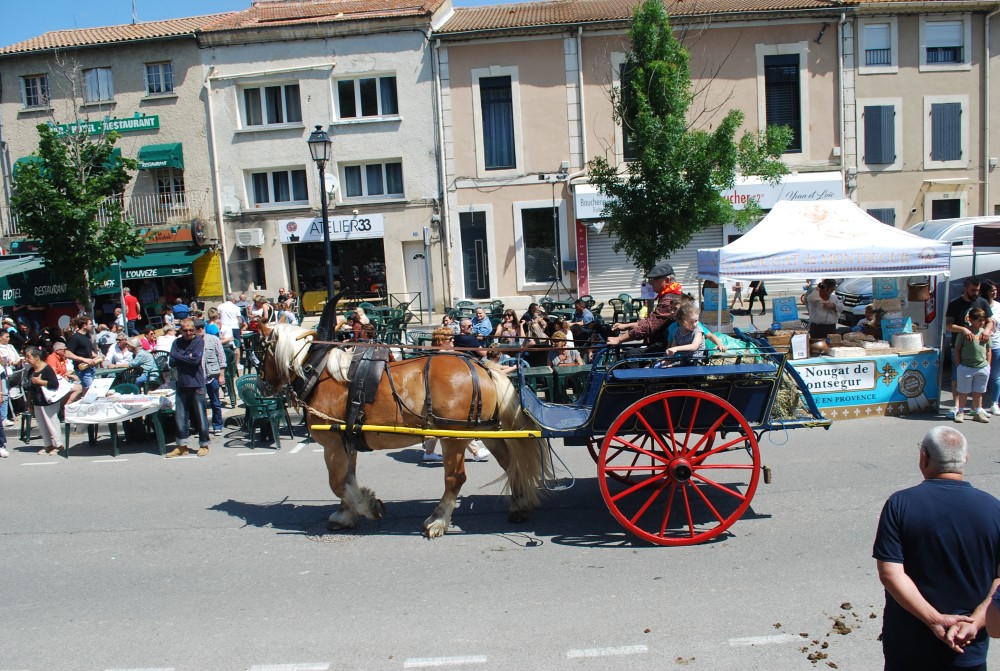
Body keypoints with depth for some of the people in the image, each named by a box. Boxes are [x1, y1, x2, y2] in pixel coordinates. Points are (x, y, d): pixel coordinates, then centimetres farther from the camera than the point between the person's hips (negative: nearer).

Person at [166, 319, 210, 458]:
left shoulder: (199, 341, -2)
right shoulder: (177, 343, 8)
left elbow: (196, 359, -15)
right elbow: (172, 362, 0)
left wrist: (179, 357, -6)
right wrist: (187, 358, -12)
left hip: (197, 385, -3)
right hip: (181, 385, 4)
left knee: (200, 416, 2)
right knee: (180, 416, 6)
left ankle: (204, 445, 13)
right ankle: (182, 446, 17)